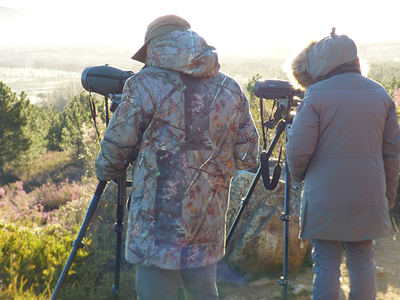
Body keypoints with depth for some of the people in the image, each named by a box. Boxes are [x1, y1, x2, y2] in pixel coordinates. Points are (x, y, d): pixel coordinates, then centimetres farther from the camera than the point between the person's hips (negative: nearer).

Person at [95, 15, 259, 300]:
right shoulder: (231, 90, 6)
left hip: (158, 223, -4)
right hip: (209, 223, 5)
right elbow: (247, 158, 8)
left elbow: (117, 146, -4)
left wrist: (105, 172, 18)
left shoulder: (146, 85, -7)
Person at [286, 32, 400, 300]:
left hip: (325, 197, -4)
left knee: (326, 263, 4)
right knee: (362, 261, 14)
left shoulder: (316, 94, -9)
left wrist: (298, 174, 9)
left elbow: (299, 147, -12)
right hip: (369, 196, 4)